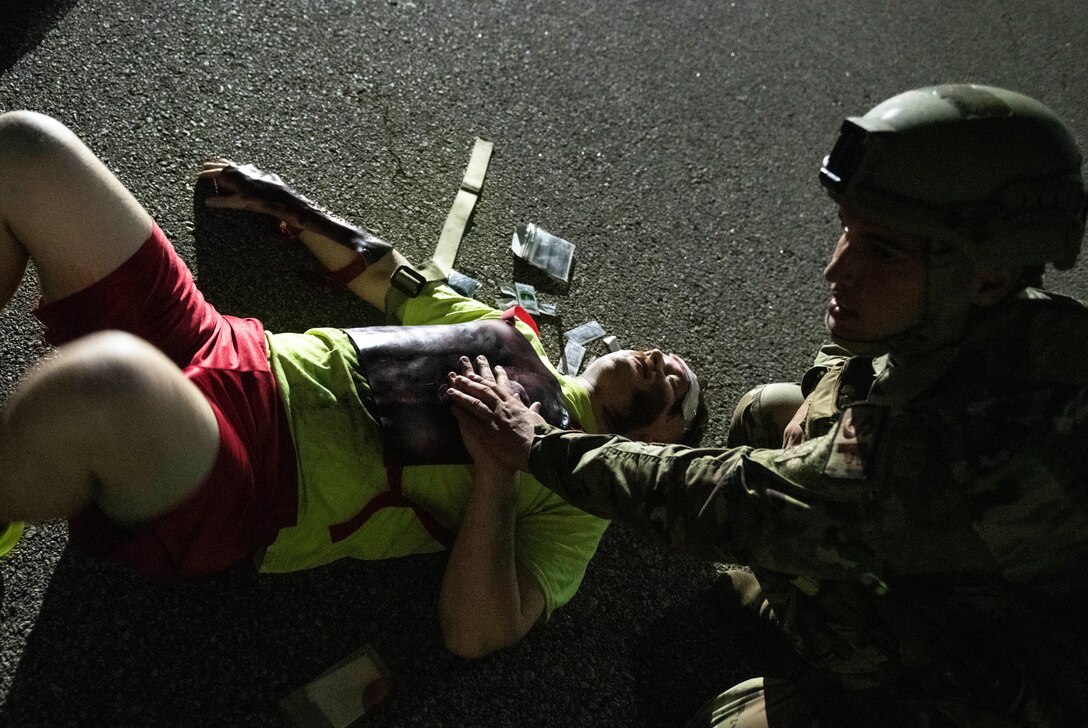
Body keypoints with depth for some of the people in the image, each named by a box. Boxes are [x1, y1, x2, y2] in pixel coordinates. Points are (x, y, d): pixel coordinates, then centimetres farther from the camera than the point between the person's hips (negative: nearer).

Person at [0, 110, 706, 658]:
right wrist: (284, 202, 30)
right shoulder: (516, 334, 19)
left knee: (108, 379, -45)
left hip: (237, 492, -6)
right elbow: (385, 276, 29)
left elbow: (475, 633, -13)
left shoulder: (579, 493, 1)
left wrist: (503, 455, -16)